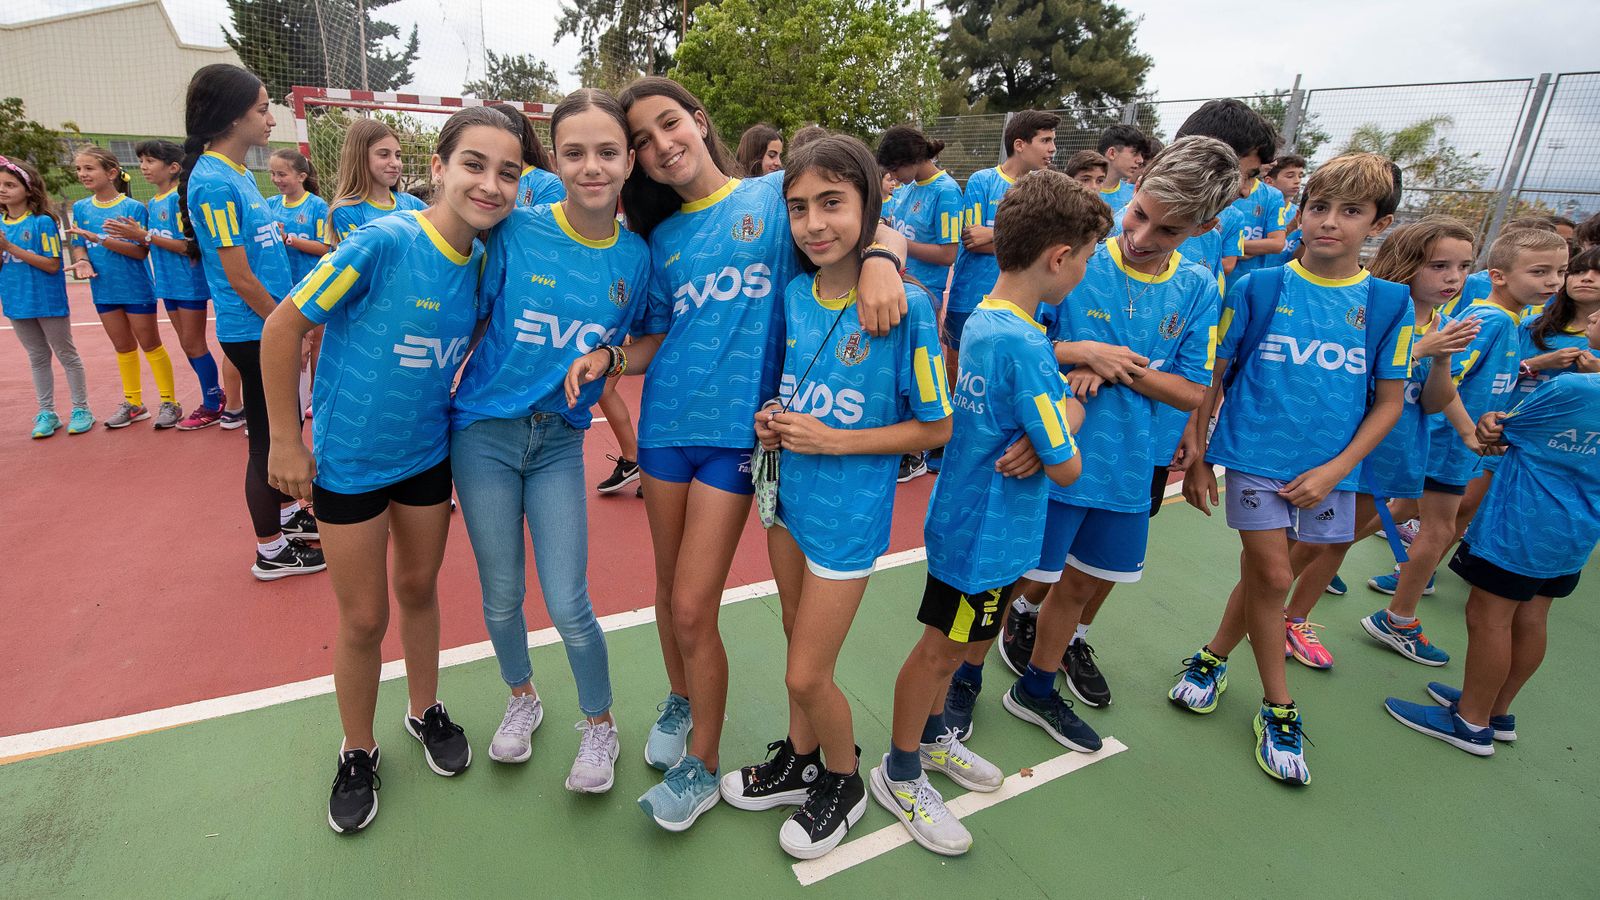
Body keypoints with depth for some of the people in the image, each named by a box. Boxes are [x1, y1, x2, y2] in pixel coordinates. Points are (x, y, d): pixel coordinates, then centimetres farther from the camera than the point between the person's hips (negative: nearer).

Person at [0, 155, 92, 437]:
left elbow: (52, 265, -15)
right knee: (37, 358, 13)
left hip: (48, 300, -6)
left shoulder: (43, 222, -11)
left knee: (66, 355, 6)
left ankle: (81, 410, 15)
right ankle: (47, 413, 21)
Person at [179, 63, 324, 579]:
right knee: (268, 438, 2)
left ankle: (287, 515, 37)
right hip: (254, 333, -9)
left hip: (271, 328, 9)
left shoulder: (240, 175, 11)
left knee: (287, 426, 20)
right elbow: (240, 277, -19)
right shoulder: (215, 182, -17)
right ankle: (270, 552, 16)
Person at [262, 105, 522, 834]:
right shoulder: (383, 242, -23)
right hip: (348, 459, -4)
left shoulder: (484, 261, -6)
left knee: (419, 588, 21)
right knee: (363, 618, 9)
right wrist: (285, 442, -13)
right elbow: (283, 326, -17)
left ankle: (425, 711, 44)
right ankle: (357, 754, 34)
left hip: (427, 453, 5)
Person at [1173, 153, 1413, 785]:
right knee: (1272, 576, -3)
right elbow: (1212, 378, 0)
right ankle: (1278, 709, 16)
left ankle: (1212, 658, 35)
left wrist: (1335, 468, -8)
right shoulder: (1260, 288, -4)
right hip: (1255, 455, -2)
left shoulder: (1389, 303, 1)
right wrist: (1197, 459, -1)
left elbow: (1389, 401, 4)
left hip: (1328, 469, 2)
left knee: (1261, 573, 11)